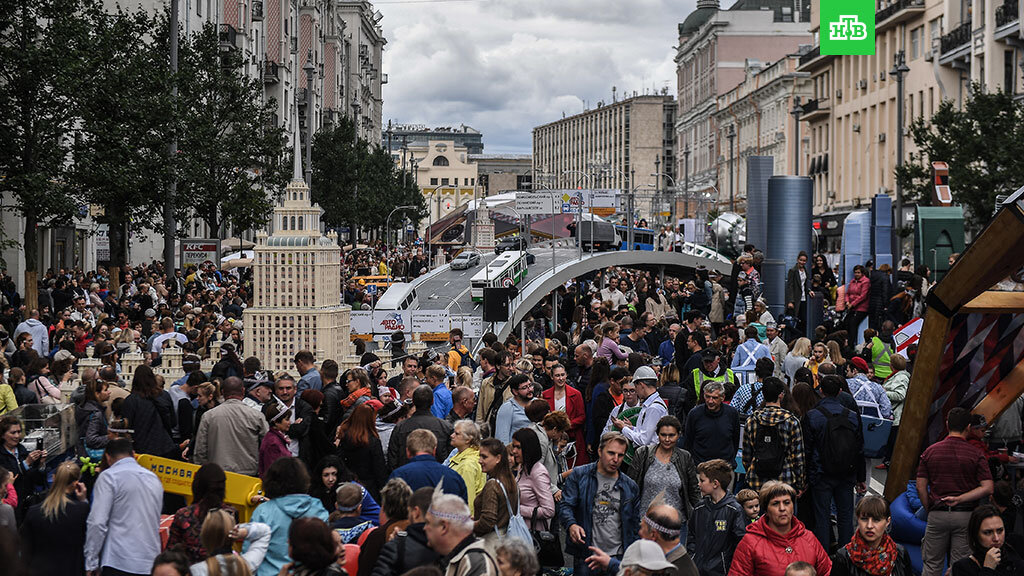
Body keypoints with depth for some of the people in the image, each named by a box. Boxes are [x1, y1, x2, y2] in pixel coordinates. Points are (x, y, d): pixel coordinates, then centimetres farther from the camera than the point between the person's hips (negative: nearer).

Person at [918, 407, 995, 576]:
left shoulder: (930, 451, 3)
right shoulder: (976, 454, -3)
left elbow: (921, 487, 2)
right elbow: (987, 488, -10)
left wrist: (930, 511, 12)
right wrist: (960, 499, -8)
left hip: (937, 515, 1)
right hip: (965, 516, -1)